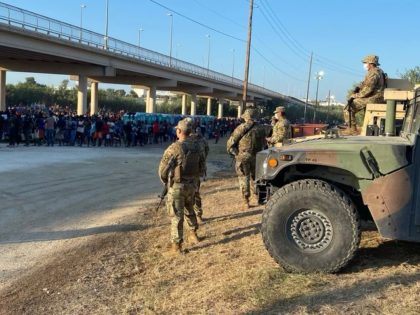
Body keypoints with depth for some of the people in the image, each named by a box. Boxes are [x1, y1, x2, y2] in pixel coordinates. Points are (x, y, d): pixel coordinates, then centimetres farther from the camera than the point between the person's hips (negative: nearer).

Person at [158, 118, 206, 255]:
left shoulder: (175, 148, -20)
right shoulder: (197, 146, 0)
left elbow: (163, 168, -15)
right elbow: (201, 166, 10)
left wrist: (165, 181, 3)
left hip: (177, 186, -6)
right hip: (192, 184, 6)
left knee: (176, 215, 2)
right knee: (189, 210, 27)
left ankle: (176, 245, 7)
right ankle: (193, 233, 41)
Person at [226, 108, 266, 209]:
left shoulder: (242, 127, -9)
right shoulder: (261, 129, 6)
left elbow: (231, 141, -8)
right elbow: (263, 144, 13)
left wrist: (231, 151, 8)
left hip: (242, 156, -4)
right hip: (256, 157, 4)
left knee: (244, 178, 3)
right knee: (254, 178, 19)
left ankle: (246, 202, 3)